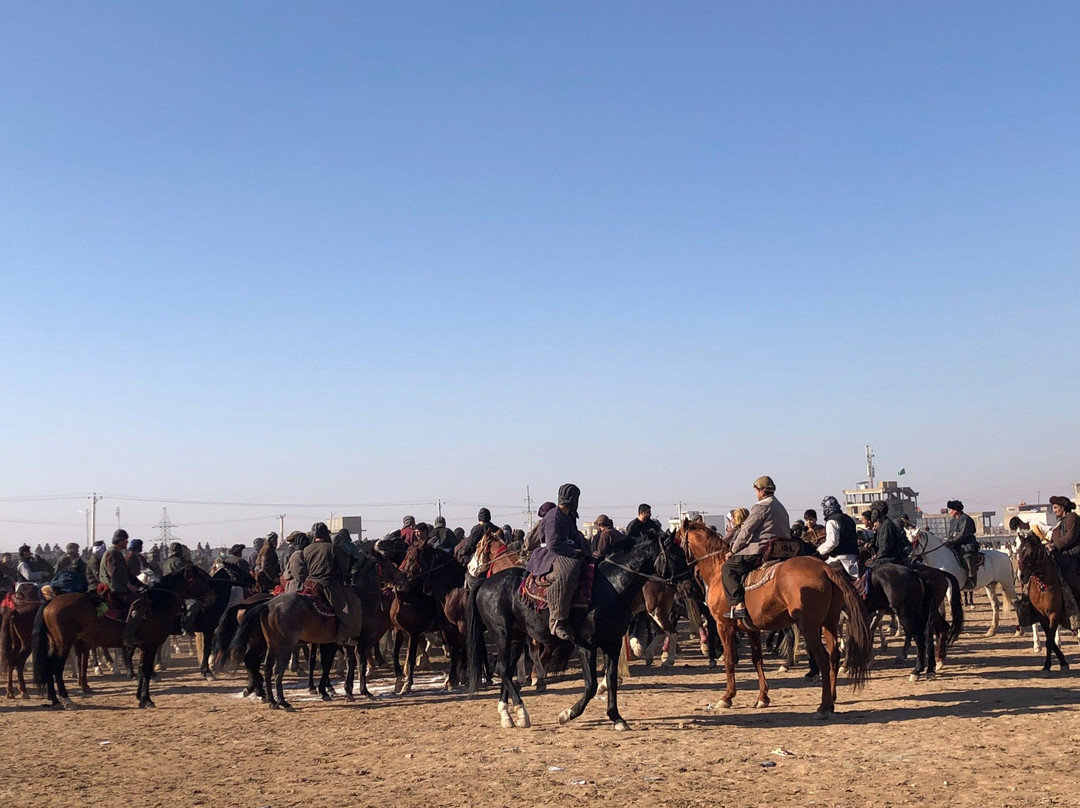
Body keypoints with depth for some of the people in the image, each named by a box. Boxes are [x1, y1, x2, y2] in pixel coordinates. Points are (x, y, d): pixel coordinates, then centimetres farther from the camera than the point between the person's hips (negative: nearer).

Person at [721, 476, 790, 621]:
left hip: (761, 550, -10)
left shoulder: (762, 507, -8)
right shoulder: (781, 508, 22)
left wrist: (733, 550, 0)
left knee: (728, 568, -8)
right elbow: (787, 534, 25)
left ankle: (739, 605, -20)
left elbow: (746, 531, -10)